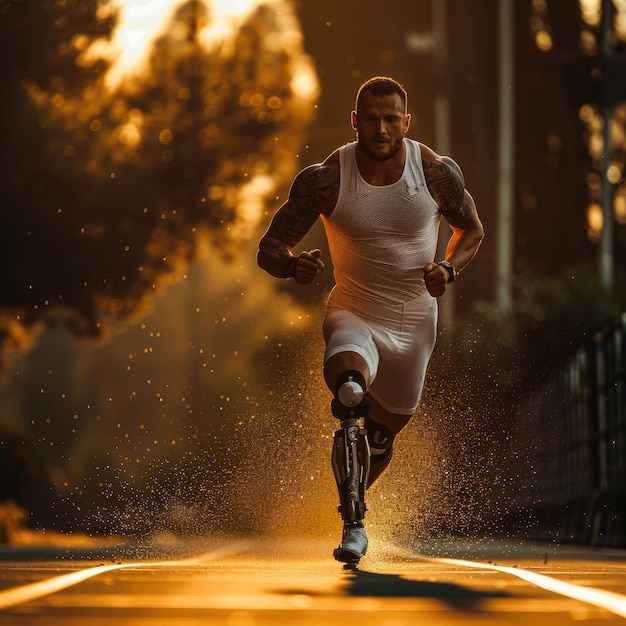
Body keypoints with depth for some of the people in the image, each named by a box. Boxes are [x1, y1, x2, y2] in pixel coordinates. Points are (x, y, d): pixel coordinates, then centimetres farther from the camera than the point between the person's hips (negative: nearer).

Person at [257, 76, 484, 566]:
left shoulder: (438, 172, -11)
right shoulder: (325, 180, -15)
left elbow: (472, 229, 7)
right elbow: (269, 248, -8)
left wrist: (449, 269, -14)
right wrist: (294, 265, -32)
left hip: (414, 322, 3)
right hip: (354, 313, -2)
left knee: (382, 433, 18)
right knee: (349, 391, -36)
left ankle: (353, 502, 52)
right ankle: (354, 524, -30)